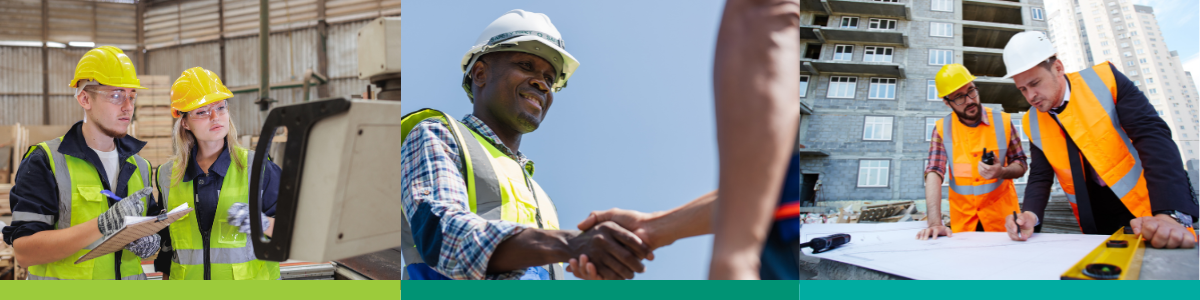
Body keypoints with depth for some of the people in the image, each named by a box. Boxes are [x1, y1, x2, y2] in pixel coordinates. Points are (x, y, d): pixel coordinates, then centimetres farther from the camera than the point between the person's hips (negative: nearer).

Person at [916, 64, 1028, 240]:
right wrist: (935, 223, -26)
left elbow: (1020, 166, 4)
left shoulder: (1002, 121, -2)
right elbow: (934, 173, -13)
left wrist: (1001, 172, -21)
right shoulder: (942, 129, -3)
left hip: (1002, 219, 0)